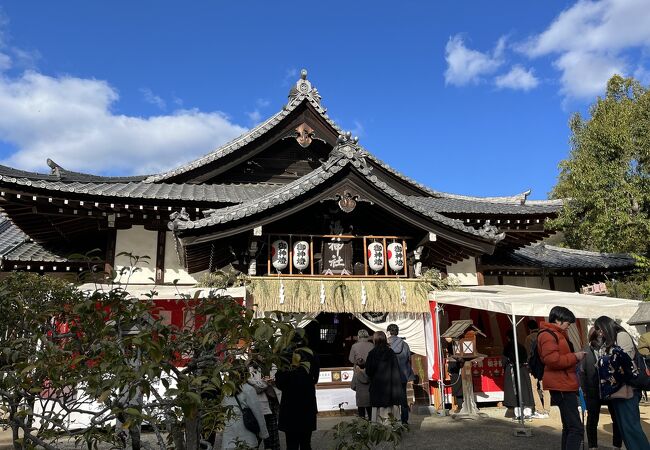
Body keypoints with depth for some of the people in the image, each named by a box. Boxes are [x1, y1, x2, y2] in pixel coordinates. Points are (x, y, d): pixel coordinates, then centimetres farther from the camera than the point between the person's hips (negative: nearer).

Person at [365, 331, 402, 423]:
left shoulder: (372, 353, -7)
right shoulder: (391, 352, 0)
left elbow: (368, 371, -4)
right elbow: (396, 370, 0)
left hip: (377, 385, -2)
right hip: (390, 386, 2)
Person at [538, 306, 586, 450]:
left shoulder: (557, 334, 19)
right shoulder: (548, 335, -14)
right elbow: (553, 360, -25)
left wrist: (575, 357, 8)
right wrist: (575, 357, -15)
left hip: (564, 386, 11)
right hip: (561, 386, -11)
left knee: (569, 427, 18)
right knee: (576, 428, -14)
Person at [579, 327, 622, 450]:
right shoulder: (587, 351, -2)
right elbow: (582, 372, -2)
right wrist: (584, 389, -6)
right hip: (593, 391, 0)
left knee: (617, 418, 8)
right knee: (592, 419, 9)